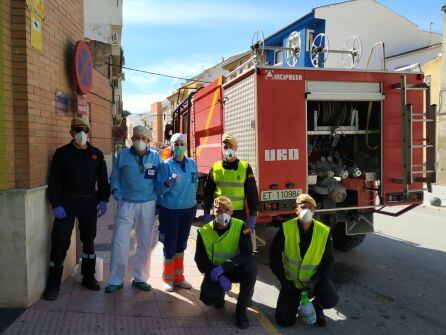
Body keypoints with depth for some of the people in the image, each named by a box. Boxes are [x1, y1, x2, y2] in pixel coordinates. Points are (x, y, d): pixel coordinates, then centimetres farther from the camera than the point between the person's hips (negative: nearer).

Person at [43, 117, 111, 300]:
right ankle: (53, 282, 11)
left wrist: (103, 200, 1)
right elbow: (54, 181, -4)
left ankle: (88, 276, 28)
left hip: (89, 203, 3)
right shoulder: (62, 153, -1)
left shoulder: (96, 154, 5)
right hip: (67, 202, -2)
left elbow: (102, 179, 9)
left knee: (89, 239, 13)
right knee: (59, 241, -4)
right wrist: (56, 204, -12)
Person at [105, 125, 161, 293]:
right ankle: (116, 280, 12)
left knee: (145, 243, 10)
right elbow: (115, 176, 7)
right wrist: (116, 190, -9)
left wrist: (158, 200, 2)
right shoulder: (123, 155, 0)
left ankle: (140, 278, 25)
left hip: (148, 205, 1)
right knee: (120, 241, -3)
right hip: (126, 204, -1)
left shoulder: (155, 157, 2)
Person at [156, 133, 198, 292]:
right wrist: (168, 183, -32)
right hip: (170, 210, -4)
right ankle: (168, 279, 20)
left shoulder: (192, 163, 3)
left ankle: (178, 277, 28)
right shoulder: (166, 165, -9)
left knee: (181, 244, 14)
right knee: (170, 244, 2)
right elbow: (159, 188, -13)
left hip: (188, 209, 4)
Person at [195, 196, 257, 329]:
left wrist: (223, 267, -36)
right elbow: (200, 260, -9)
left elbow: (247, 253, -24)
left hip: (235, 269, 0)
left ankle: (241, 308, -10)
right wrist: (219, 277, -24)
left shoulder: (241, 227, -16)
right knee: (208, 298, -26)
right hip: (214, 272, 1)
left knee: (250, 267, -33)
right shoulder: (204, 232, -11)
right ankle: (220, 294, 15)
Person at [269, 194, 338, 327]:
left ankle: (317, 307, 10)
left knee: (330, 299, -28)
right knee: (285, 321, -8)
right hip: (291, 280, 0)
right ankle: (295, 299, 26)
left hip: (315, 278, 1)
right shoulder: (286, 229, -16)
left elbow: (329, 261, -6)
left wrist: (314, 281, -18)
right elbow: (274, 256, -7)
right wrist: (283, 281, -12)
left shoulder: (324, 232, -13)